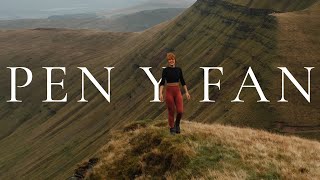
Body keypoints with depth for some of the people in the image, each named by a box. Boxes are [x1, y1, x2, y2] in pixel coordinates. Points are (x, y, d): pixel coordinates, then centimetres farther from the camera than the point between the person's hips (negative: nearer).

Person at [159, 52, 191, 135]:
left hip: (177, 91, 3)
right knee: (171, 112, 1)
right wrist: (161, 93, -20)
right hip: (169, 91, -3)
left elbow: (182, 81, 10)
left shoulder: (179, 69, 5)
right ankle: (172, 128, 17)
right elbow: (162, 82, -10)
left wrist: (187, 92, 6)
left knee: (180, 111, -8)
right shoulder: (165, 70, -4)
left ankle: (177, 124, 21)